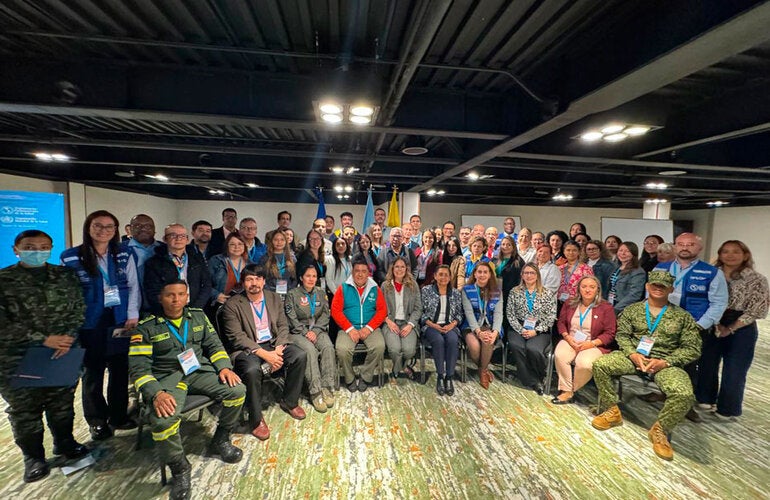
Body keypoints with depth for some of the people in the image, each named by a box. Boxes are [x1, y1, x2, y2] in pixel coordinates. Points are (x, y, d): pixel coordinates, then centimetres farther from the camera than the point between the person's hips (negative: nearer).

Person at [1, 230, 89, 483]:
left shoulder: (65, 276, 5)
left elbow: (78, 309, 3)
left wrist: (67, 338, -11)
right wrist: (43, 339, -14)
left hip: (62, 351, 2)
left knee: (62, 400, 13)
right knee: (23, 406, 9)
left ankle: (64, 442, 34)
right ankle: (33, 457, 27)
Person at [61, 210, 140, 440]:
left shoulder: (124, 255, 3)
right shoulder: (70, 257, -4)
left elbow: (133, 286, 4)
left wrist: (133, 315, -3)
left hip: (120, 322, 2)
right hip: (89, 326, -2)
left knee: (120, 370, 11)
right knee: (92, 374, 11)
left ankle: (118, 416, 28)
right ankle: (97, 421, 28)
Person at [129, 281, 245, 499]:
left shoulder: (198, 316, 7)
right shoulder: (146, 326, -5)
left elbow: (214, 345, 10)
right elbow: (139, 367, -8)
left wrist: (224, 367, -7)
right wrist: (156, 393, -23)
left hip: (199, 370, 3)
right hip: (167, 378, -3)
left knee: (237, 390, -18)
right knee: (162, 420, -32)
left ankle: (220, 440, 10)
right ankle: (179, 469, -1)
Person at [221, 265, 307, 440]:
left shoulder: (275, 298, 6)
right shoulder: (232, 304, -7)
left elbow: (283, 326, 4)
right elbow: (237, 337, -13)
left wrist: (278, 350, -15)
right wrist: (264, 354, -23)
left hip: (274, 344, 4)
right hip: (247, 348, -4)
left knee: (300, 356, -19)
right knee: (252, 370, -35)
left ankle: (289, 402, 4)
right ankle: (256, 419, -10)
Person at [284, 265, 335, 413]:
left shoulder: (321, 293, 12)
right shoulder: (292, 294, 3)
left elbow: (325, 315, 6)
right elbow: (292, 319, -4)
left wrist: (315, 331, -9)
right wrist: (306, 333, -14)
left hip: (318, 330, 3)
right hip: (298, 332, -3)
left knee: (328, 347, -27)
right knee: (310, 350, -31)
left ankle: (327, 388, -24)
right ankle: (315, 391, -27)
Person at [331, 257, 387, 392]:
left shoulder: (375, 289, 10)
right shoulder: (343, 288, 6)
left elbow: (382, 310, 2)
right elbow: (335, 310, -3)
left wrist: (369, 328, -12)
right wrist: (350, 329, -14)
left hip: (370, 328, 1)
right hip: (348, 328, -1)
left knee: (379, 346, -27)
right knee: (342, 349, -28)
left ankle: (365, 378, -2)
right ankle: (349, 379, 1)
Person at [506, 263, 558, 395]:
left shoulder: (547, 294, 6)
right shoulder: (514, 292, 8)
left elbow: (551, 317, 0)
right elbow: (510, 314, 4)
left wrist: (535, 331, -12)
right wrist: (521, 330, -10)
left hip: (540, 331, -1)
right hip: (518, 329, 1)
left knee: (533, 348, -31)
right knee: (517, 346, -30)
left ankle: (540, 377, -1)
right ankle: (533, 382, -13)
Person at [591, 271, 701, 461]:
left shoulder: (682, 316, 6)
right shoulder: (632, 310, 9)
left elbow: (692, 349, 1)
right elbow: (621, 335, 5)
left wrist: (665, 362, -13)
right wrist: (632, 354, -14)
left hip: (665, 363, -1)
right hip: (634, 356, 1)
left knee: (684, 394, -31)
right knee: (599, 364, -22)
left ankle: (659, 430, -3)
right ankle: (612, 411, -3)